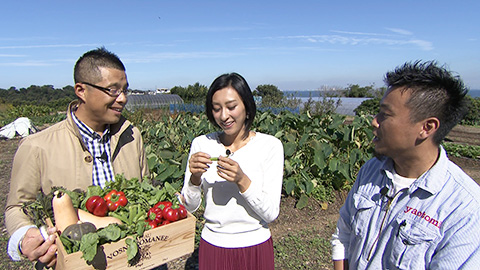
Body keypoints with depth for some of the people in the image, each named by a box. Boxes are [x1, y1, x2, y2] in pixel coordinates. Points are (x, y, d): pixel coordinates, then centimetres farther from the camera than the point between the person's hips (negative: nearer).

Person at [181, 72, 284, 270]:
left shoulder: (270, 145, -13)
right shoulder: (201, 144, -7)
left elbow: (271, 213, -15)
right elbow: (189, 207, -4)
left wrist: (242, 180, -29)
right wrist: (195, 178, -23)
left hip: (255, 247, -1)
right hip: (212, 245, 2)